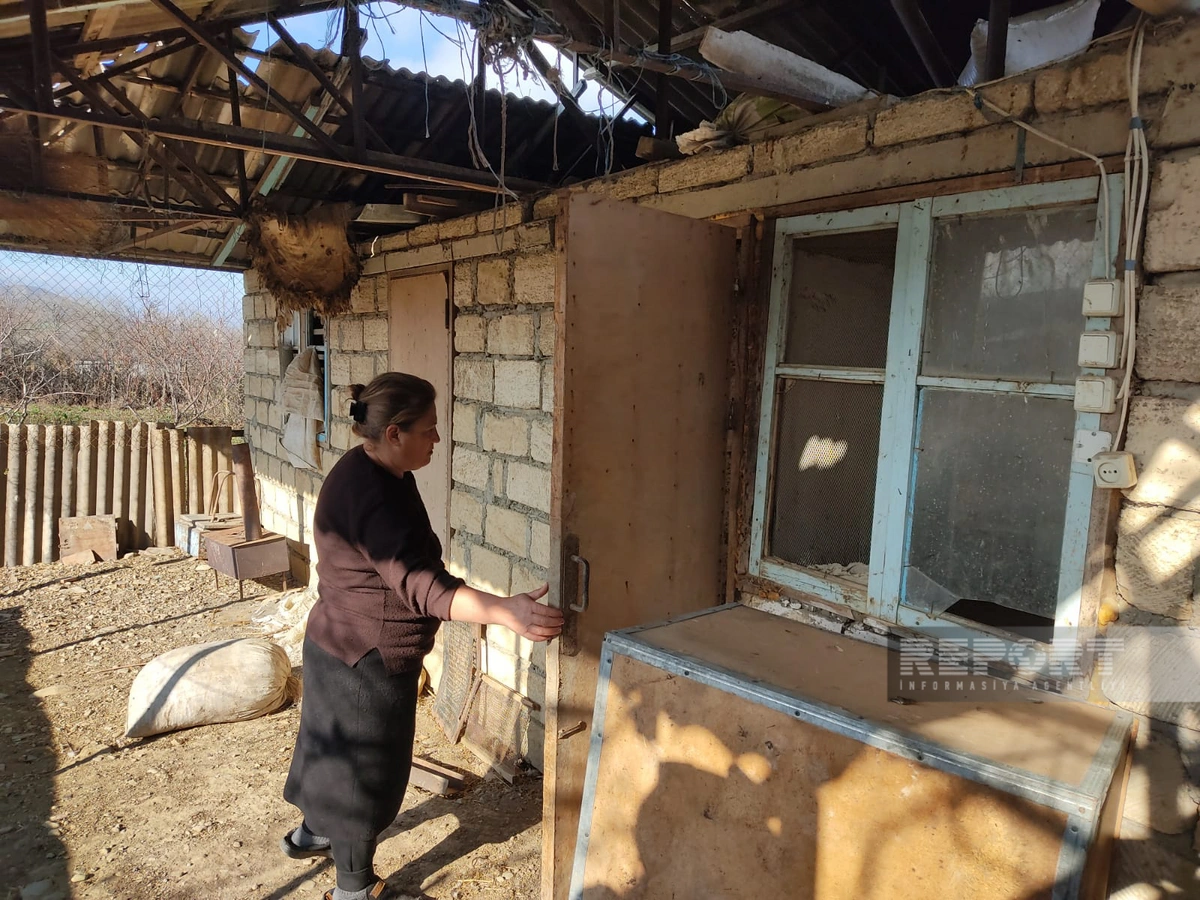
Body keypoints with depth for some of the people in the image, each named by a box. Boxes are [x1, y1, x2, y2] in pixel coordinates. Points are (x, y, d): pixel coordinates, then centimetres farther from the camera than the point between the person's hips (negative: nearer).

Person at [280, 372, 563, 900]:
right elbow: (420, 583, -42)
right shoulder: (372, 495, -31)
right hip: (367, 660, -10)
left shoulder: (372, 472, 2)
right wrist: (505, 611, -53)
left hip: (341, 647, 10)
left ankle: (312, 832, 53)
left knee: (340, 751, 29)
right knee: (365, 771, 11)